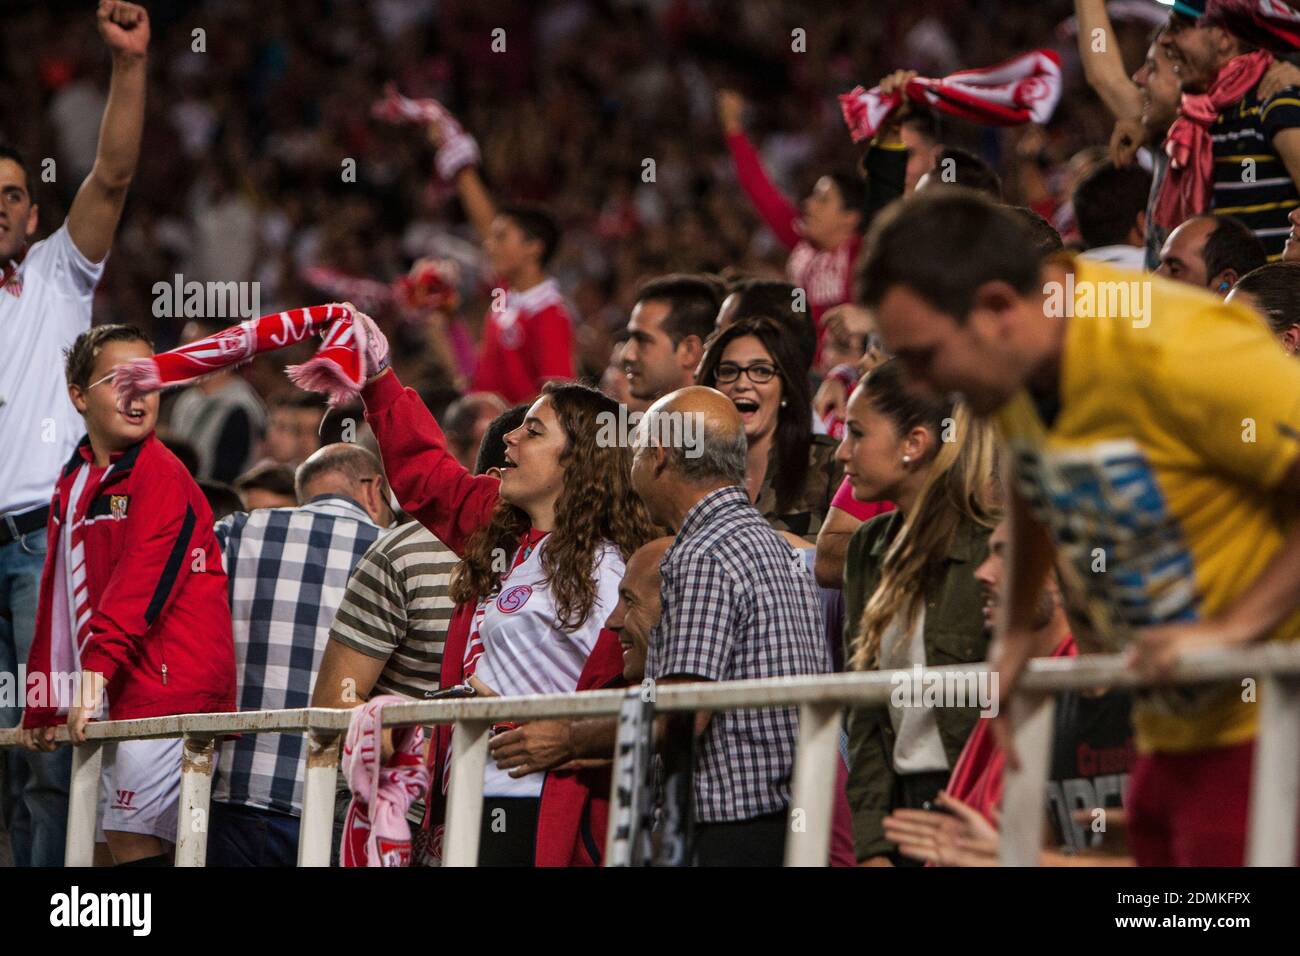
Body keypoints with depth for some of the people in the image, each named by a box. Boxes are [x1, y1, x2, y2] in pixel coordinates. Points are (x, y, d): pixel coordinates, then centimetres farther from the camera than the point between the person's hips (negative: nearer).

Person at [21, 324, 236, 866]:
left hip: (166, 694, -9)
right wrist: (42, 710, 24)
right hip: (116, 702, 9)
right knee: (118, 843, 8)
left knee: (135, 842, -14)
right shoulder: (72, 484, 18)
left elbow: (139, 586, -21)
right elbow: (55, 604, 23)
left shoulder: (161, 476, -8)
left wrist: (96, 676, -31)